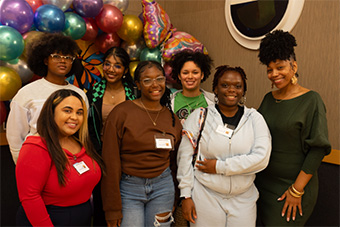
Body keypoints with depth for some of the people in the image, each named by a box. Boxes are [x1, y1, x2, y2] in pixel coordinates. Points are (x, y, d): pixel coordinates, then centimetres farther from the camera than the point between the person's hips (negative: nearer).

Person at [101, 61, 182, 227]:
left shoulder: (172, 118, 4)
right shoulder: (121, 113, -10)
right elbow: (110, 162, -9)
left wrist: (173, 200, 14)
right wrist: (112, 209, -9)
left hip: (162, 188, 4)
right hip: (128, 188, -3)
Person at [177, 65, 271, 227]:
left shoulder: (254, 118, -1)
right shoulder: (199, 116, -3)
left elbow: (261, 158, -11)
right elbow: (185, 157, -3)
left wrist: (219, 166, -15)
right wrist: (186, 195, -5)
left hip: (243, 200, 2)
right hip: (205, 197, -1)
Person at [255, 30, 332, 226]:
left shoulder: (311, 100, -11)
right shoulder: (269, 98, 5)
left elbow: (318, 149, -14)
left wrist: (297, 190, -15)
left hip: (294, 184, -5)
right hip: (263, 182, 5)